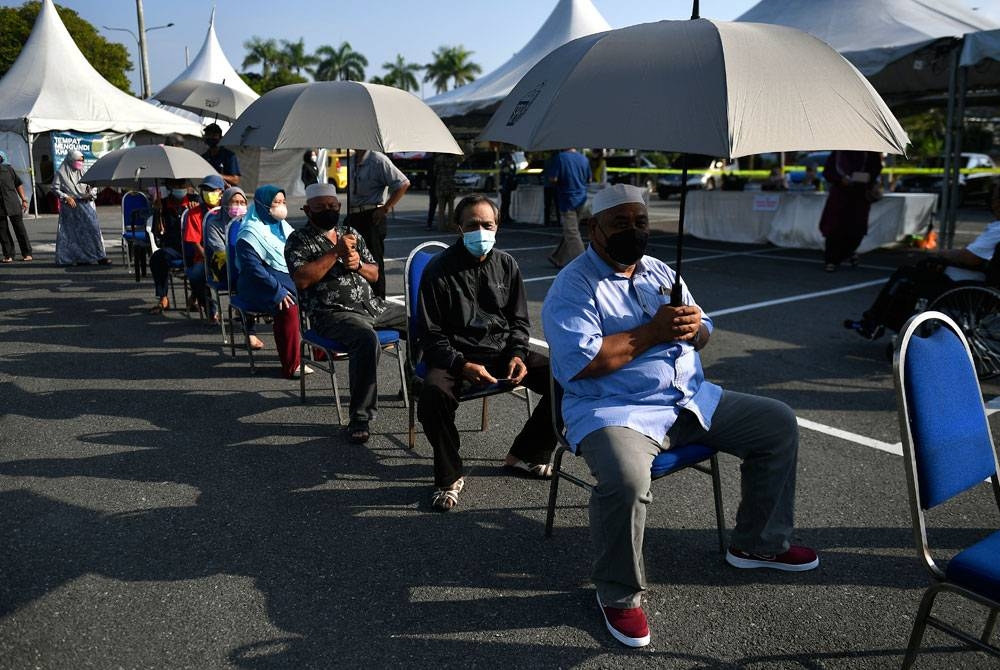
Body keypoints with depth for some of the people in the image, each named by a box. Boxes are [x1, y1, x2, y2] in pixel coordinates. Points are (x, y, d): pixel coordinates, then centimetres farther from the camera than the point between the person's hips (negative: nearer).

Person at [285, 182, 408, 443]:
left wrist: (358, 264, -3)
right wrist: (336, 252, -15)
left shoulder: (351, 234, 19)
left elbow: (374, 274, 20)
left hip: (372, 305, 7)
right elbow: (302, 279, -15)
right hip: (333, 313, -7)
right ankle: (360, 416, -29)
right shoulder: (299, 240, 2)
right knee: (367, 339, -37)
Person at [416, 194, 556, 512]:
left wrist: (517, 355, -7)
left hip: (502, 349, 4)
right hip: (456, 354, -4)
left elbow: (518, 322, 14)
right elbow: (431, 335, -7)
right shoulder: (439, 270, -6)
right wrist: (462, 366, -23)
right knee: (434, 394, -36)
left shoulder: (506, 264, 7)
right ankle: (450, 476, -11)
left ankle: (524, 455, 6)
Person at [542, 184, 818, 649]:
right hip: (615, 410, -8)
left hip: (692, 400, 8)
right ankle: (619, 594, -8)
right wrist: (653, 332, -19)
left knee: (779, 424, 8)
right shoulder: (573, 287, -10)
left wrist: (693, 328, -9)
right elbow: (580, 361, -23)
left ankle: (759, 542, 25)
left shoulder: (660, 271, 14)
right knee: (625, 480, -37)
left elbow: (702, 335, 17)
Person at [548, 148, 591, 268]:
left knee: (572, 233, -3)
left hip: (567, 200, -6)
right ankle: (559, 259, 27)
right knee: (570, 231, 15)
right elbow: (589, 179, 11)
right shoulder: (583, 159, 3)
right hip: (581, 199, 6)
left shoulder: (561, 157, -12)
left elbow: (554, 178, -15)